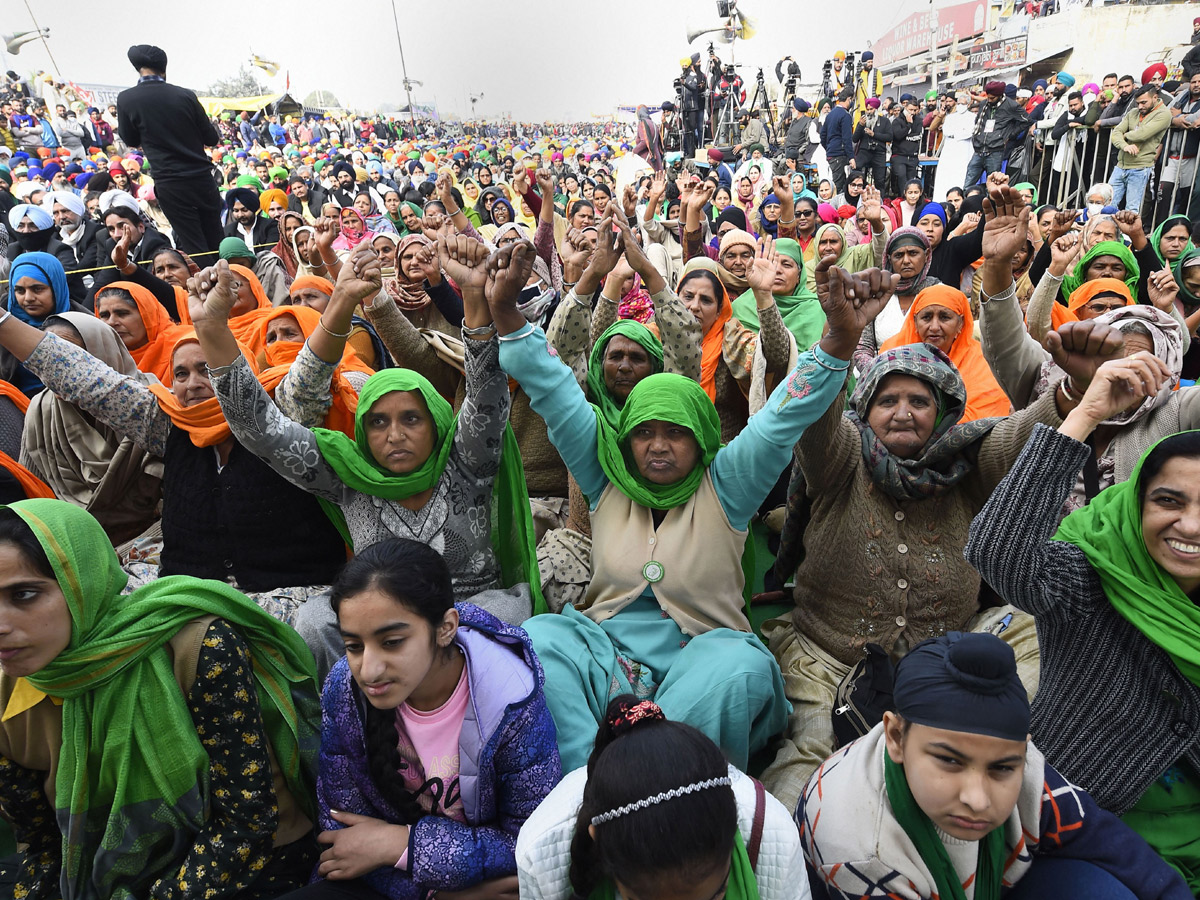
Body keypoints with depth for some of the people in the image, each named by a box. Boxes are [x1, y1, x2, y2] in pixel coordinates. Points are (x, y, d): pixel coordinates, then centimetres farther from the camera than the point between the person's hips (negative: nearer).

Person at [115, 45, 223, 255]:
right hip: (202, 178, 2)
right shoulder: (185, 95, 0)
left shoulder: (126, 99, -3)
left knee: (194, 248, 2)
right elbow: (212, 139, 6)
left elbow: (130, 140, 10)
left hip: (170, 184, -2)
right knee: (216, 244, 10)